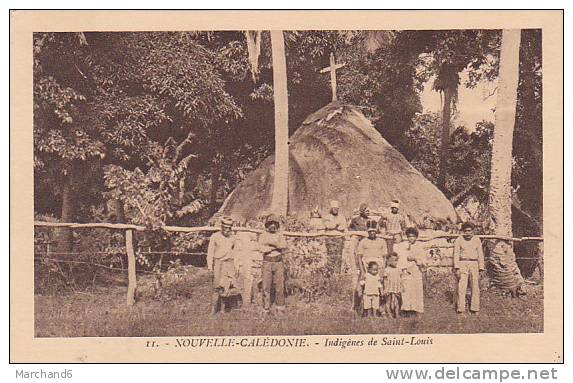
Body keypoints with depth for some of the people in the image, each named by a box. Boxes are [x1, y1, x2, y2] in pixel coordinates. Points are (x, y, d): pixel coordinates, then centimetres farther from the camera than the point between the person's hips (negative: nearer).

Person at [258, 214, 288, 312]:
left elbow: (283, 248, -9)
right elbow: (261, 248, -12)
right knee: (266, 286, -2)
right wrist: (275, 247, -12)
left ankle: (280, 307, 11)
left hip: (278, 263, 1)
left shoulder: (280, 236, 8)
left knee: (280, 286, 1)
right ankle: (266, 308, 3)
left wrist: (272, 243, -21)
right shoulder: (263, 236, 4)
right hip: (267, 263, -1)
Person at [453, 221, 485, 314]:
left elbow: (480, 255, 9)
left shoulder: (477, 240, 9)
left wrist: (481, 268, 2)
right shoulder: (458, 240, 3)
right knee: (461, 287, -8)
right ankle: (460, 309, -8)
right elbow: (456, 254, 0)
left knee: (475, 287, 1)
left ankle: (474, 309, 7)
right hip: (462, 264, -2)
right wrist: (457, 268, -9)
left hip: (474, 264, 2)